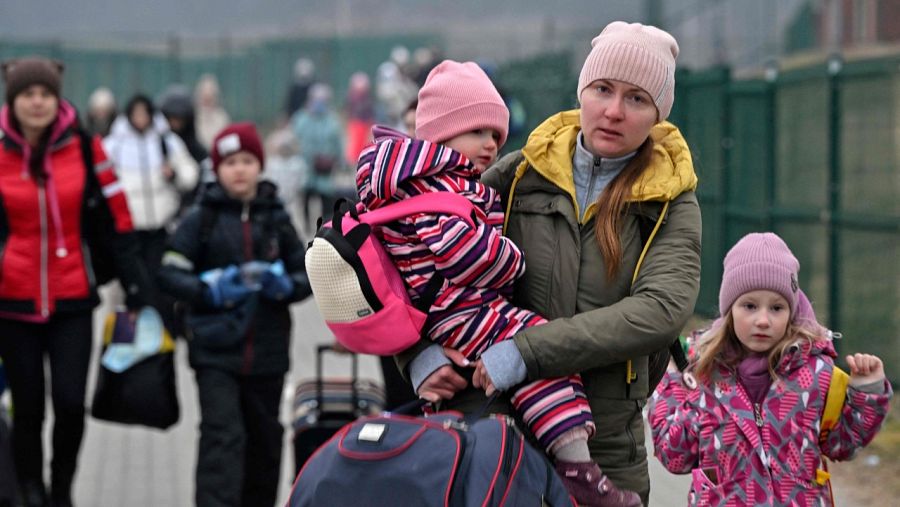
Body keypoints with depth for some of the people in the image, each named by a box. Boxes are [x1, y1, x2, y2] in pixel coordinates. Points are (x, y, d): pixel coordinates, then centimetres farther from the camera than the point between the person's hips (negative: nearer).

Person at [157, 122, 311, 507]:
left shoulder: (276, 219, 8)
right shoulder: (202, 218, 0)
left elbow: (307, 274, 11)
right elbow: (169, 273, -4)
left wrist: (285, 285, -11)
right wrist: (210, 290, -21)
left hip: (266, 351, 3)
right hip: (216, 350, -3)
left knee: (264, 439, 14)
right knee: (222, 435, -15)